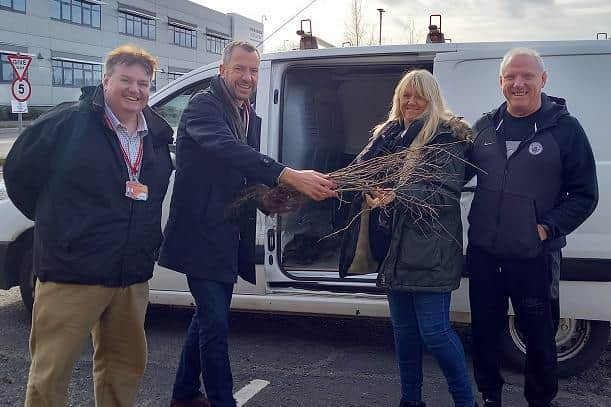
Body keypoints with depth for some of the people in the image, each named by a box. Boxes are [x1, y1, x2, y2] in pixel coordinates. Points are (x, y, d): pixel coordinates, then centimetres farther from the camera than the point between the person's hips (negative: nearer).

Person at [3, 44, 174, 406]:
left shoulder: (158, 136, 9)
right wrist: (55, 221, 5)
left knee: (126, 366, 17)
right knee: (51, 373, 2)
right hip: (72, 273, -5)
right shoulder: (69, 122, -8)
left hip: (133, 276, 6)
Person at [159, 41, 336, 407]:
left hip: (229, 236, 9)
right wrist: (291, 176, -43)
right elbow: (227, 149, -33)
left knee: (209, 317, 18)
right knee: (216, 324, -7)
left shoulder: (252, 118, 13)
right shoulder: (203, 106, -14)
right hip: (202, 235, -9)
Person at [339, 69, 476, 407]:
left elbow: (446, 190, -14)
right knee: (403, 327, 14)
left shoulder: (447, 137, -5)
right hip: (394, 246, 6)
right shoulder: (387, 134, 13)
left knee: (434, 330, -5)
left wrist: (396, 195, -27)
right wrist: (371, 193, -10)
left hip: (429, 249, -6)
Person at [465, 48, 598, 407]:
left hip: (534, 256, -3)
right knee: (484, 329, 15)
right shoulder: (485, 127, 6)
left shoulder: (565, 128, -5)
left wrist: (548, 228, -13)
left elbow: (585, 195, -5)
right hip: (483, 252, 4)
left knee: (539, 334, 11)